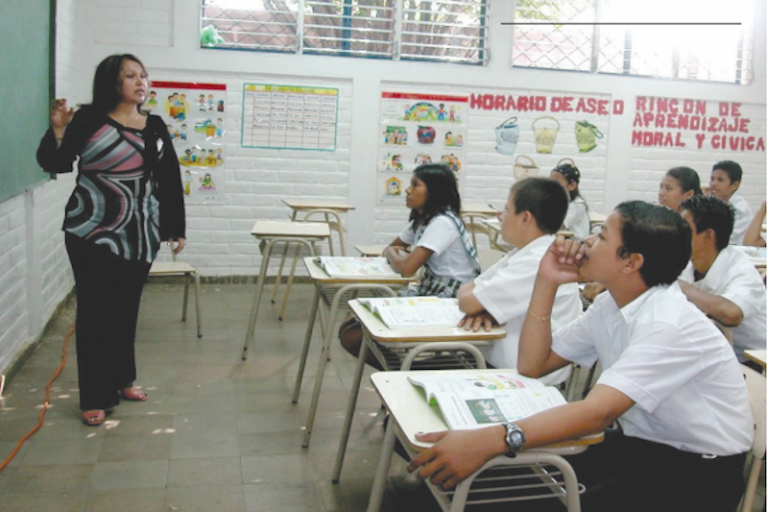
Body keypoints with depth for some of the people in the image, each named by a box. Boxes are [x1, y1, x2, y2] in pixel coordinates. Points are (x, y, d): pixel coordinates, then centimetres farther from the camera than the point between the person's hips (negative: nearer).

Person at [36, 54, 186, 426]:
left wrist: (176, 227, 9)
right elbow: (56, 164, -8)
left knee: (127, 308, 12)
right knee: (96, 311, 0)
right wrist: (58, 131, -25)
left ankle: (123, 379, 28)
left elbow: (170, 181, 10)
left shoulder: (155, 127, 8)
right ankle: (95, 397, 8)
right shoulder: (90, 119, -4)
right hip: (93, 233, -4)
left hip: (140, 235, 4)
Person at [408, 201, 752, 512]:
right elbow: (532, 365, 2)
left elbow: (597, 412, -38)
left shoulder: (668, 325, -25)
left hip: (698, 471, -7)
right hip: (643, 444, 7)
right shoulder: (609, 305, 0)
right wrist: (546, 283, -8)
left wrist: (489, 441, -49)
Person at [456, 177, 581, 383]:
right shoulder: (524, 252, 9)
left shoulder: (539, 263, -23)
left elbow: (467, 302, -23)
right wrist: (482, 308, -14)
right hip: (495, 361, 8)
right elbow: (468, 289, 7)